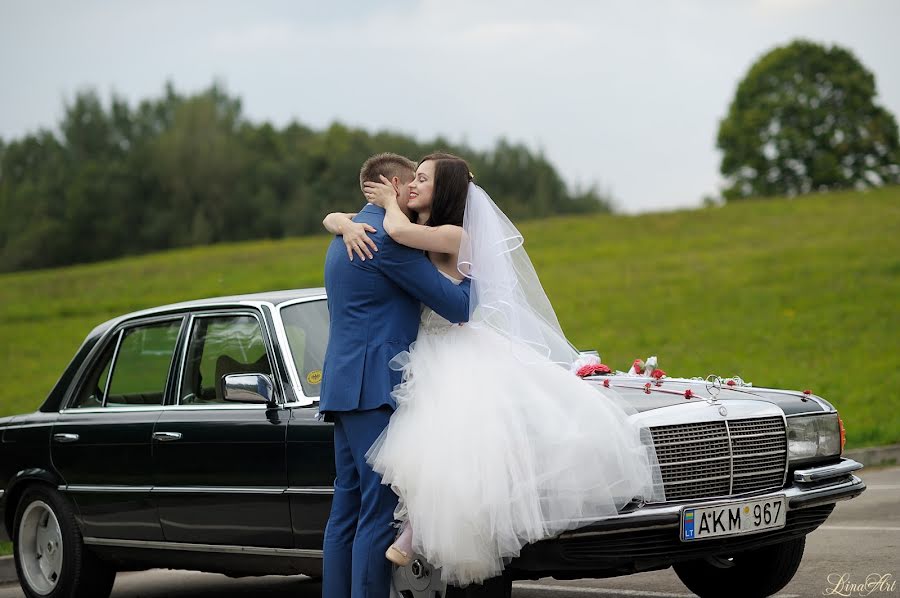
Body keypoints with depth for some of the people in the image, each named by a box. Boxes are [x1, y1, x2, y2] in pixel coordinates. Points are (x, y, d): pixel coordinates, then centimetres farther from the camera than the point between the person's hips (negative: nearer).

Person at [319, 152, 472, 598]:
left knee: (347, 511, 9)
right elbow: (457, 305, -10)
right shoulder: (388, 238, -11)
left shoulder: (347, 237, 20)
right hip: (375, 388, -10)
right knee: (379, 513, -10)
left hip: (344, 387, 10)